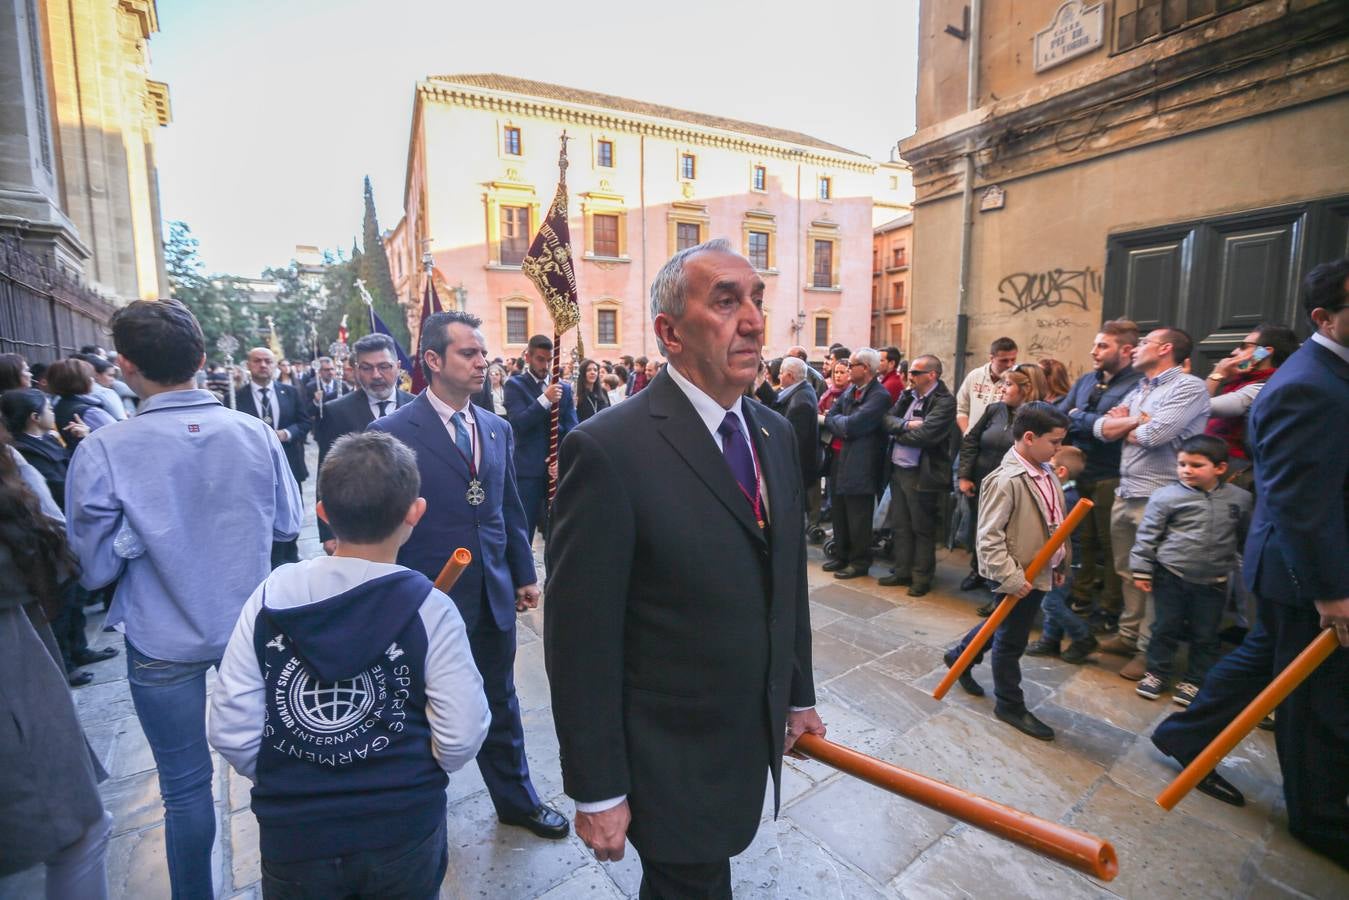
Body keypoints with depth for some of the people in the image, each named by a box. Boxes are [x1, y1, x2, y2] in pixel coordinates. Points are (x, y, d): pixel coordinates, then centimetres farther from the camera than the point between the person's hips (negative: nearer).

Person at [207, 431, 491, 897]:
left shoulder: (270, 596, -13)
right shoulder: (429, 610, -20)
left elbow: (230, 729, -8)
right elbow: (460, 740, -19)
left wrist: (285, 780, 10)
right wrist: (409, 773, 2)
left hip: (292, 832, 2)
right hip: (403, 831, -1)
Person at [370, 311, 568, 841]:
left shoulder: (497, 429, 5)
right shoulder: (393, 432, -12)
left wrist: (525, 574, 10)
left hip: (494, 596, 5)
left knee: (500, 703, 20)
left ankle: (516, 799, 41)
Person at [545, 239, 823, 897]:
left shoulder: (775, 434, 0)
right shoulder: (608, 450, -24)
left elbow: (788, 579, 7)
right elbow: (580, 639, -20)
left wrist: (799, 695, 13)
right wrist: (596, 792, -13)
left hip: (756, 740, 6)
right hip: (672, 762, -6)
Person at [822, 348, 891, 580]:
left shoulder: (880, 396, -16)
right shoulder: (849, 391, 10)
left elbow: (851, 425, -22)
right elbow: (829, 419, 5)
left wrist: (832, 420, -6)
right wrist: (841, 426, -12)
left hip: (861, 466, -8)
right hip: (840, 462, 8)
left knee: (858, 518, 4)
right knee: (840, 514, 17)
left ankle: (860, 562, 18)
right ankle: (841, 555, 31)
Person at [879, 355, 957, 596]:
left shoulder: (944, 401, -14)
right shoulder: (908, 395, 8)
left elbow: (924, 435, -23)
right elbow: (887, 419, 0)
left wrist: (897, 433, -7)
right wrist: (906, 425, -18)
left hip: (921, 474, -7)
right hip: (898, 469, 7)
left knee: (922, 528, 7)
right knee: (900, 525, 15)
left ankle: (922, 577, 21)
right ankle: (902, 571, 28)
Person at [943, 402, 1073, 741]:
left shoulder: (1045, 471, 3)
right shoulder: (1006, 480, -24)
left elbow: (1056, 521, 15)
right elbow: (989, 537, -25)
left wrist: (1060, 562, 17)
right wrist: (1011, 577, -25)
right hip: (1021, 577, -9)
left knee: (1006, 628, 25)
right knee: (1012, 641, 9)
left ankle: (959, 657, 44)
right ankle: (1010, 705, 27)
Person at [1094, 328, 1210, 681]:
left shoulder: (1189, 387, -8)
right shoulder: (1138, 390, 16)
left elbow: (1156, 434, -21)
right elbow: (1101, 429, 8)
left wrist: (1124, 427, -1)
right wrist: (1137, 420, -8)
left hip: (1159, 497, -8)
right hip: (1125, 492, 8)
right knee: (1127, 570, 16)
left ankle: (1149, 650, 12)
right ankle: (1129, 634, 29)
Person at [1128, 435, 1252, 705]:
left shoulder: (1240, 498, 0)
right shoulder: (1166, 496, -11)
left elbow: (1247, 536, 15)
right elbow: (1147, 535, -7)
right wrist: (1141, 570, -8)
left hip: (1213, 582, 2)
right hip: (1170, 576, -2)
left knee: (1205, 635, 12)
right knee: (1165, 628, 9)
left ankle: (1195, 680, 28)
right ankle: (1157, 672, 24)